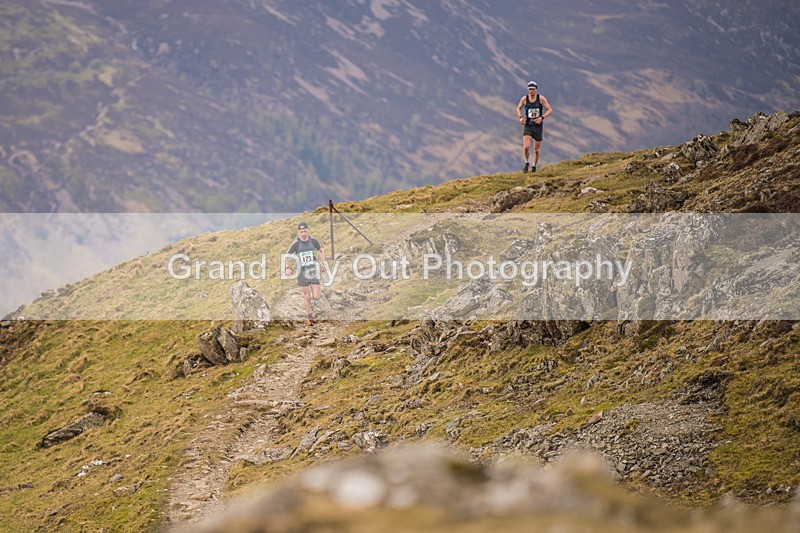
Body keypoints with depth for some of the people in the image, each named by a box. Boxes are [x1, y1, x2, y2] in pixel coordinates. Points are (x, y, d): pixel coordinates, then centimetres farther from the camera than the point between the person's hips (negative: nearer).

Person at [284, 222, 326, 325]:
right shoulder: (296, 244, -5)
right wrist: (287, 268, -7)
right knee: (306, 295, 2)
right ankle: (310, 318, 16)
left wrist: (322, 262, 4)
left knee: (316, 297, -6)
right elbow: (287, 256, 5)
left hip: (313, 270, 1)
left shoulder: (313, 241, 0)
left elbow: (321, 251, 17)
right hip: (302, 272, -1)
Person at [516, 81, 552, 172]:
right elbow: (518, 108, 14)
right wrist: (521, 117, -5)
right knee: (526, 147, -17)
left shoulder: (541, 98, -8)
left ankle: (534, 166, 26)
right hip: (528, 126, 0)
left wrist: (542, 117, -20)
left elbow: (549, 110, -4)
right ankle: (527, 163, 9)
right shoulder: (524, 99, -3)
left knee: (536, 149, 6)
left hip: (538, 126, 0)